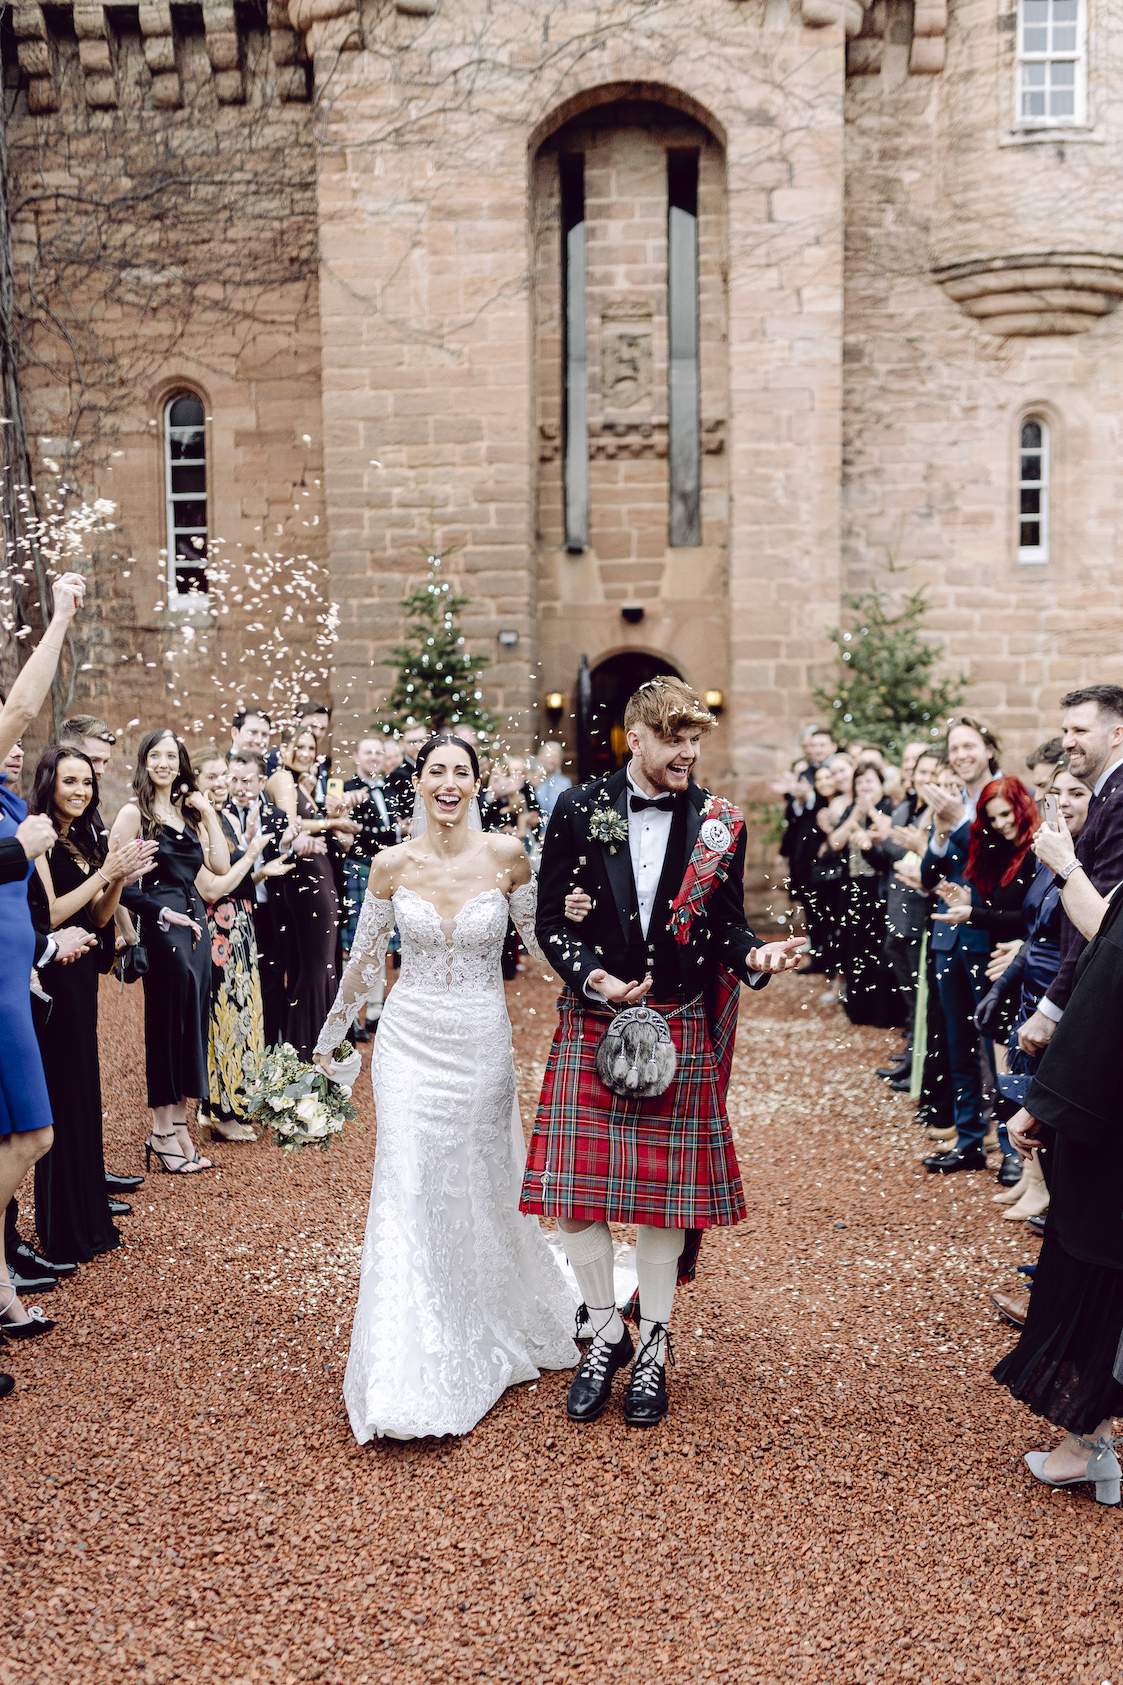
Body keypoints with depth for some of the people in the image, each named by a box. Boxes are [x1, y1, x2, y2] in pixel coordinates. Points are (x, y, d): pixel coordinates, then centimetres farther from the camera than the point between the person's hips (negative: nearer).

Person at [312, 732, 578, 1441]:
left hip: (482, 1043, 0)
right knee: (407, 1189, -7)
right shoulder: (393, 864, -2)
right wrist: (333, 1033, 17)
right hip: (410, 1039, 0)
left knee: (481, 1189, 13)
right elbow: (365, 957, 9)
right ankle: (404, 1377, -1)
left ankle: (500, 1327, 41)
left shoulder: (506, 855, -5)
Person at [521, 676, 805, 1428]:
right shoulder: (580, 810, -3)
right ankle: (606, 1334, 25)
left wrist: (755, 954, -18)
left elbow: (726, 923, 4)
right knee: (573, 1191, 2)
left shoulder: (718, 822, 0)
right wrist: (593, 977, -17)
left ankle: (653, 1347, 27)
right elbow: (552, 920, -1)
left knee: (665, 1192, 8)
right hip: (592, 1023, 0)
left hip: (681, 1027, 0)